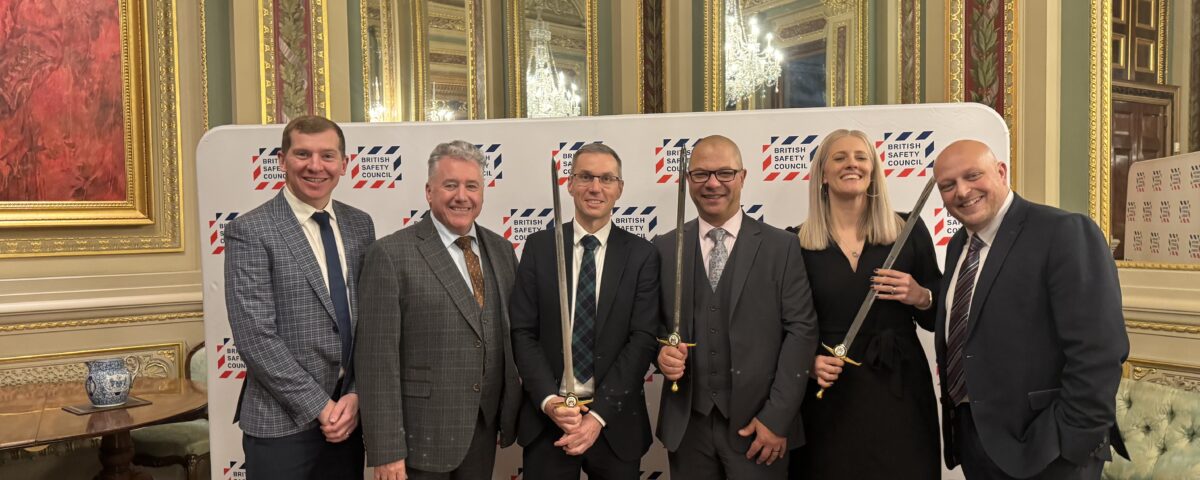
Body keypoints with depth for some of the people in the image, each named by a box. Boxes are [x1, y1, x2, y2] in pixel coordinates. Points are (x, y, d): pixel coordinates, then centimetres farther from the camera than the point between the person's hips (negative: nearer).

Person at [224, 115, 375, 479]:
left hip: (348, 415, 5)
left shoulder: (360, 225, 5)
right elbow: (255, 338, -15)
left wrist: (355, 395, -6)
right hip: (282, 423, -4)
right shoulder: (249, 232, -10)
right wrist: (319, 406, -14)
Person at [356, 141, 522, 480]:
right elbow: (377, 360, -13)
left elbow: (514, 335, 10)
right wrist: (386, 450, -15)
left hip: (484, 431, 5)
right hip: (422, 434, -5)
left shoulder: (501, 250, 7)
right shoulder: (391, 254, -11)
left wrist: (515, 412, 8)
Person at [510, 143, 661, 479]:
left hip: (615, 420, 0)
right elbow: (522, 332, -1)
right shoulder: (539, 246, 1)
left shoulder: (641, 254, -1)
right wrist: (549, 400, -13)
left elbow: (643, 339, -7)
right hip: (547, 418, 1)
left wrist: (598, 414, -14)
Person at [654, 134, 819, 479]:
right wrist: (662, 351, -12)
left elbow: (801, 330, -5)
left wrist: (777, 417, -11)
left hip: (758, 422, -2)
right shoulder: (664, 249, 4)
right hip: (686, 424, 2)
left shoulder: (781, 247, -1)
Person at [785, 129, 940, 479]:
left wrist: (921, 298, -13)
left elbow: (938, 318, 6)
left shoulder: (909, 229, 1)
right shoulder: (797, 243, -2)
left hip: (900, 390, 1)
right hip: (830, 397, 0)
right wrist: (809, 362, -13)